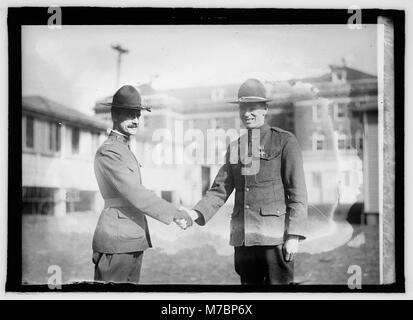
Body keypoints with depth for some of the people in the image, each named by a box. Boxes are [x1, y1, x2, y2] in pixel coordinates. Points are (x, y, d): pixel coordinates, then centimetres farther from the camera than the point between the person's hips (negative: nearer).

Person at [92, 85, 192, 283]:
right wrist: (174, 214, -17)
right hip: (117, 240, -10)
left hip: (132, 240, 10)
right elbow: (134, 194, -20)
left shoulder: (124, 150, 20)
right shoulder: (109, 152, -12)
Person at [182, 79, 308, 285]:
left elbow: (297, 192, -4)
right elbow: (220, 191, 11)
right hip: (242, 239, 5)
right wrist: (197, 213, -7)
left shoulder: (285, 141, 0)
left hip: (275, 237, -4)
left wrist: (294, 235, -11)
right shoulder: (234, 148, 15)